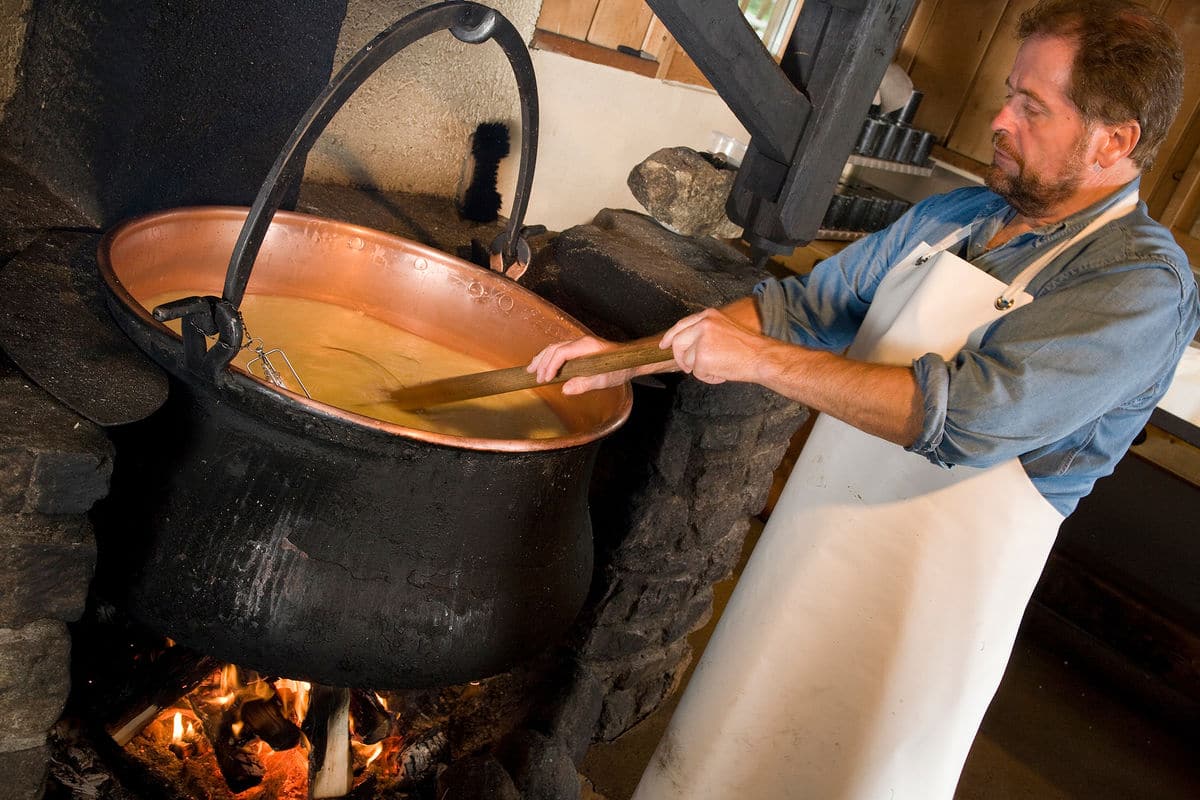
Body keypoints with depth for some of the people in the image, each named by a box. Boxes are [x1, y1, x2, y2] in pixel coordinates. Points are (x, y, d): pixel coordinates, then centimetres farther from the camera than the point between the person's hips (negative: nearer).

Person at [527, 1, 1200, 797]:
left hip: (923, 608, -6)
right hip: (814, 550, 6)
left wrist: (760, 358, -25)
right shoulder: (950, 215, 5)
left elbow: (970, 412, -28)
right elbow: (806, 303, 7)